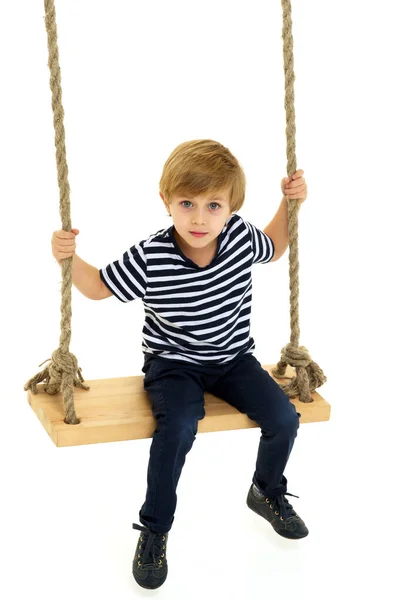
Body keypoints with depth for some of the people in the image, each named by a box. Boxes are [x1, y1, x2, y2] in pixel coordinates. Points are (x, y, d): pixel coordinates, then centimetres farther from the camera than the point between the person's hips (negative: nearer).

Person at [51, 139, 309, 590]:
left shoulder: (242, 237, -12)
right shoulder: (148, 259, -21)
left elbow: (273, 249, 13)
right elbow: (98, 287, -7)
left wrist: (289, 204, 1)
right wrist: (70, 259, -25)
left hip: (232, 358, 4)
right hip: (173, 363, -4)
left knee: (284, 418, -11)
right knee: (179, 427, -30)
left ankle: (267, 492, 23)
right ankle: (154, 529, -7)